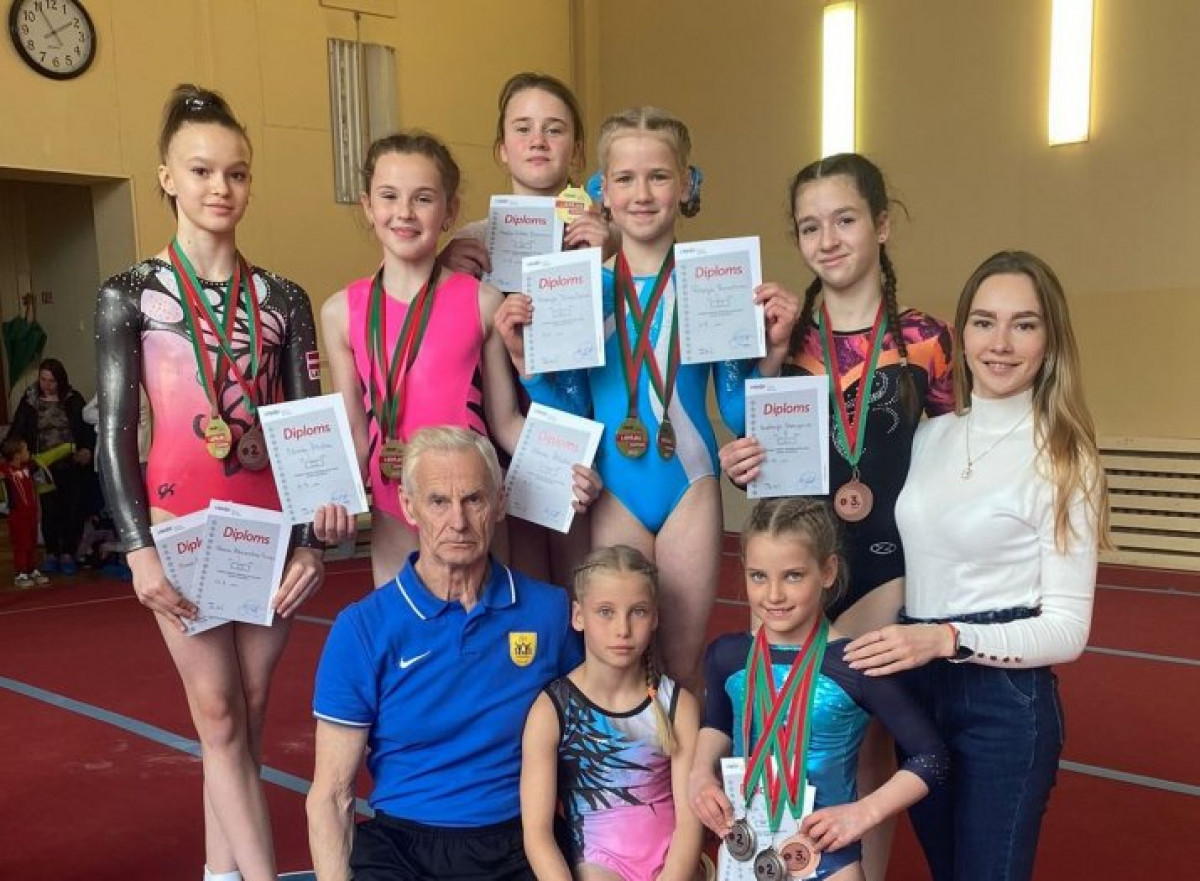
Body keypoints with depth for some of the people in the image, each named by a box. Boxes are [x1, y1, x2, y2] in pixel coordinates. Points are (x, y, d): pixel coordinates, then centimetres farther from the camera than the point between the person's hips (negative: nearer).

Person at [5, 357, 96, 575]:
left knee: (74, 509, 1)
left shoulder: (73, 399, 2)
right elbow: (17, 431, 3)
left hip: (73, 465, 0)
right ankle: (51, 553, 16)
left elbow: (87, 426, 2)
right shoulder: (29, 401, 3)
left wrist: (87, 450, -12)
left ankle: (68, 554, 12)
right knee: (50, 510, 3)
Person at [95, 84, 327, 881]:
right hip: (182, 527, -2)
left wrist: (309, 539, -1)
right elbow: (115, 432, 0)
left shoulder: (283, 299, 6)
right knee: (218, 715, 0)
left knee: (245, 714, 9)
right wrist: (137, 546, -8)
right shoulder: (130, 295, 2)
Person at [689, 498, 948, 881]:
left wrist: (865, 812, -16)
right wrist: (701, 773, -2)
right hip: (741, 849, 4)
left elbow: (931, 759, -9)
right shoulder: (726, 656, -8)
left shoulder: (854, 666, -20)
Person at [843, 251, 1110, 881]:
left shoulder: (1063, 459, -10)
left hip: (1006, 701, -5)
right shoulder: (929, 435, 4)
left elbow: (1067, 629, -12)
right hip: (916, 688, 5)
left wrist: (949, 639, -25)